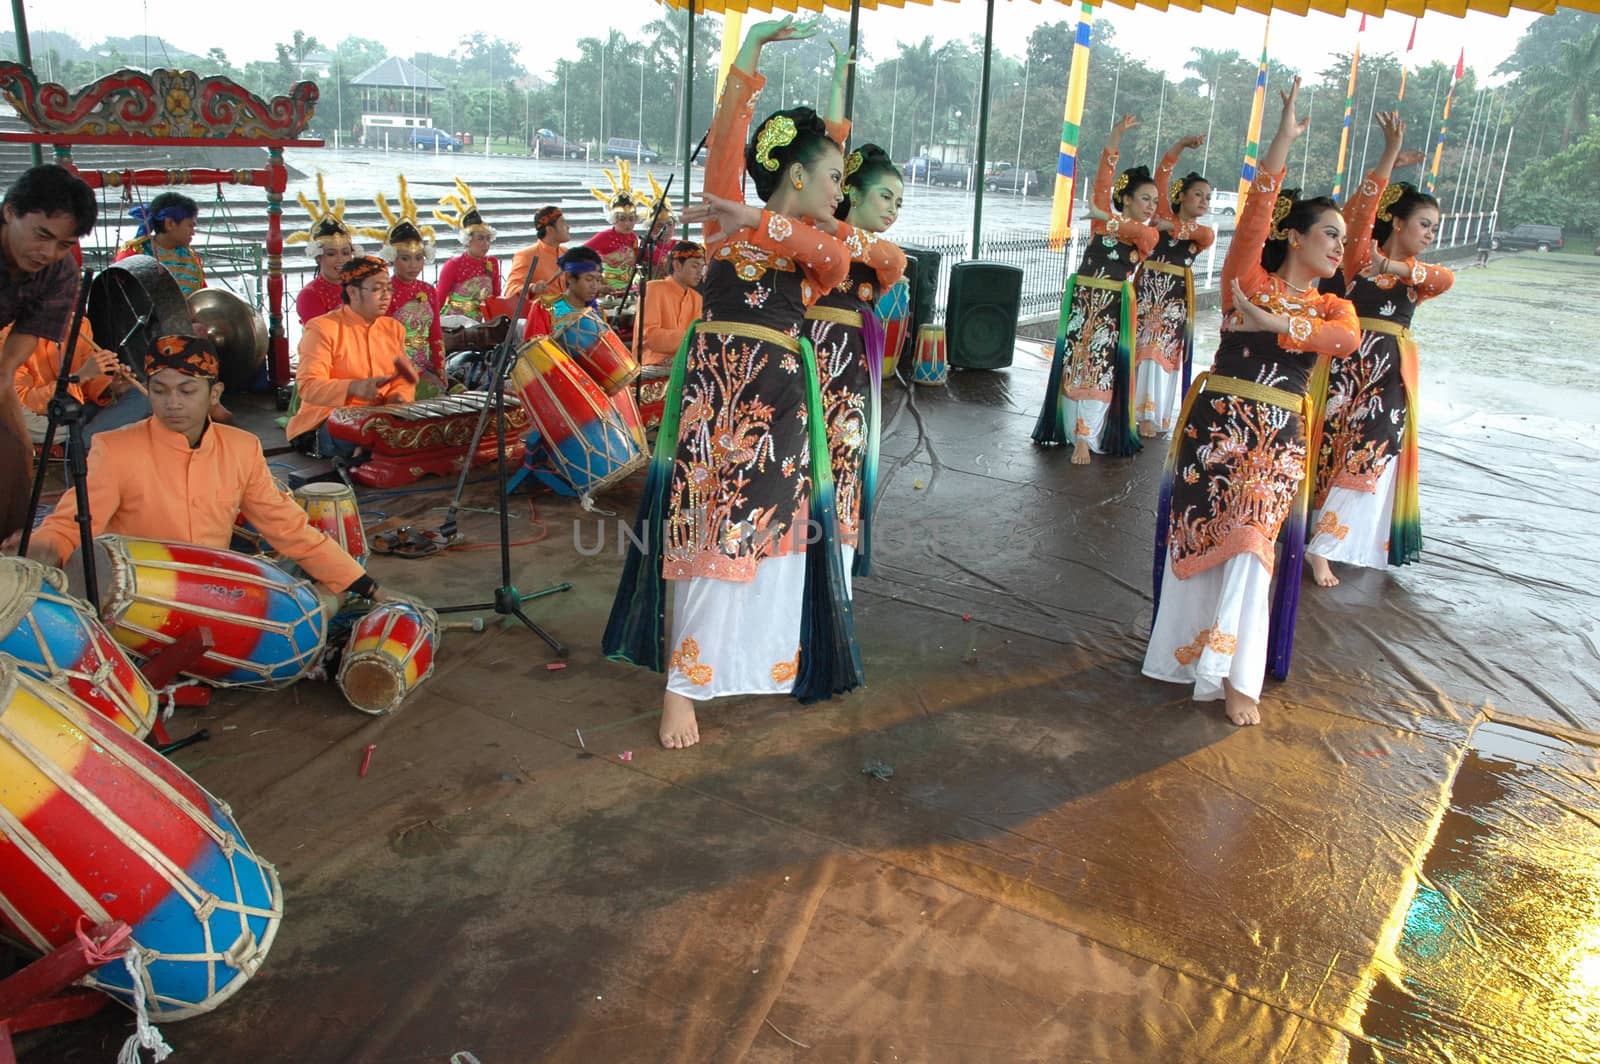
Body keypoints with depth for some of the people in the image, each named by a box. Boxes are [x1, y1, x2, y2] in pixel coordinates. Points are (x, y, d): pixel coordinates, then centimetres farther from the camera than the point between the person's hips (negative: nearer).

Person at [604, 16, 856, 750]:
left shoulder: (821, 239, 12)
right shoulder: (727, 214, 4)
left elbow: (835, 261, -11)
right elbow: (724, 141, -10)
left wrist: (758, 223, -21)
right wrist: (751, 53, -16)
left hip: (783, 396, 4)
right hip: (716, 383, -4)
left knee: (772, 531, 10)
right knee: (707, 535, -4)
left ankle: (759, 659, 25)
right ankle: (682, 684, 2)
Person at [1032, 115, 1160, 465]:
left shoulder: (1149, 233, 5)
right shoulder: (1103, 217, 5)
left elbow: (1139, 232, -19)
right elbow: (1104, 176, -3)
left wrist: (1106, 218, -20)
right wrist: (1117, 134, -10)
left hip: (1115, 306, -1)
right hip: (1082, 299, 1)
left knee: (1103, 367, -4)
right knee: (1074, 363, 2)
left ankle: (1085, 437, -4)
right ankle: (1078, 431, 10)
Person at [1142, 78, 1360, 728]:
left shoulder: (1333, 308, 13)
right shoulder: (1248, 278, 4)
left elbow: (1347, 339, -11)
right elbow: (1255, 215, -12)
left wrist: (1275, 324, -20)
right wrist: (1282, 144, -20)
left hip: (1280, 438, 2)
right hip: (1217, 422, -2)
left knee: (1251, 542, -9)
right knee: (1198, 536, 0)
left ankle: (1237, 678, -4)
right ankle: (1196, 651, 15)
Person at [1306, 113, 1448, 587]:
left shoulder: (1416, 274, 15)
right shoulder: (1360, 253, 1)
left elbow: (1447, 279, -7)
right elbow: (1360, 209, -16)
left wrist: (1396, 268, -23)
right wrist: (1390, 157, -24)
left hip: (1394, 374, 6)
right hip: (1353, 365, -6)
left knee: (1376, 455, 2)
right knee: (1353, 454, -4)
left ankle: (1327, 540, 10)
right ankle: (1322, 547, 5)